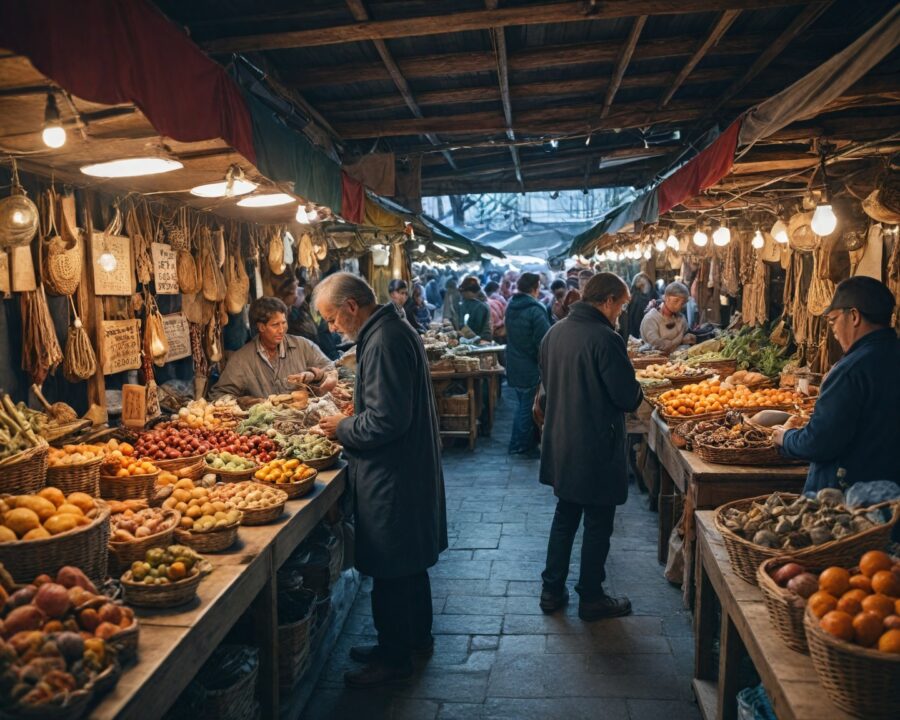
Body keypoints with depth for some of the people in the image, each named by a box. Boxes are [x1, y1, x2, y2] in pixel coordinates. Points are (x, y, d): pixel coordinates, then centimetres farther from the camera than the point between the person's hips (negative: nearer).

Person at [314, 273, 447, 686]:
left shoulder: (383, 342, -23)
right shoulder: (393, 330, 10)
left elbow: (385, 421, -27)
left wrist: (342, 429, -12)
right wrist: (355, 408, 10)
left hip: (392, 478, -11)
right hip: (409, 469, 11)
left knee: (390, 573, 4)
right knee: (409, 563, 23)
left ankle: (394, 658, 20)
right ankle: (416, 637, 39)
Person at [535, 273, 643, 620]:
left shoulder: (554, 333, 3)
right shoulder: (605, 339, -22)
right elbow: (628, 398, -19)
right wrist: (636, 392, 2)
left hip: (560, 446, 7)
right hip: (597, 450, -7)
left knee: (564, 516, 20)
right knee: (597, 525, 8)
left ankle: (552, 590, 27)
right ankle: (591, 598, 21)